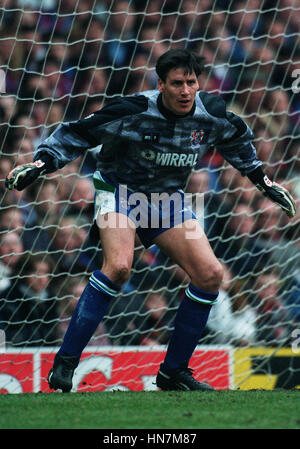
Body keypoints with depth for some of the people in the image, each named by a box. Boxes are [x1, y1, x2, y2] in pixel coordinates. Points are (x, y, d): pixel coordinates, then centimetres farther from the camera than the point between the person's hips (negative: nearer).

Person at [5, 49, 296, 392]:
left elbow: (237, 139, 13)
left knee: (210, 274, -8)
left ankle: (173, 372, 5)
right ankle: (65, 362, -23)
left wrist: (262, 180, 17)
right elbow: (78, 134, -13)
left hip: (167, 198, 5)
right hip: (119, 190, -5)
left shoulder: (211, 114, -11)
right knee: (119, 265, -31)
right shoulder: (133, 112, -24)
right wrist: (40, 164, -21)